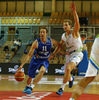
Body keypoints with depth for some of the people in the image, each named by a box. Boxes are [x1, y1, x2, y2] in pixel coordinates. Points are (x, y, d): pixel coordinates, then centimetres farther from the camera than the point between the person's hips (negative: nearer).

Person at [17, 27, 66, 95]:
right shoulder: (36, 42, -22)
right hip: (35, 60, 0)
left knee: (42, 71, -33)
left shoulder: (51, 41, -13)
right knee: (30, 76, 10)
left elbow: (59, 45, 9)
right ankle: (27, 87, 46)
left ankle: (31, 87, -30)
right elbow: (29, 55, -21)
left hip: (44, 60, 1)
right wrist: (22, 65, -26)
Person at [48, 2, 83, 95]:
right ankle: (71, 78, 53)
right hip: (69, 54, 7)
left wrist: (74, 11, -49)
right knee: (66, 72, 14)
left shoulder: (74, 32, -14)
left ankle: (62, 88, -21)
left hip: (77, 54, -7)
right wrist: (52, 54, 20)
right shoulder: (64, 36, 5)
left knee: (68, 68, -28)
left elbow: (77, 23, -35)